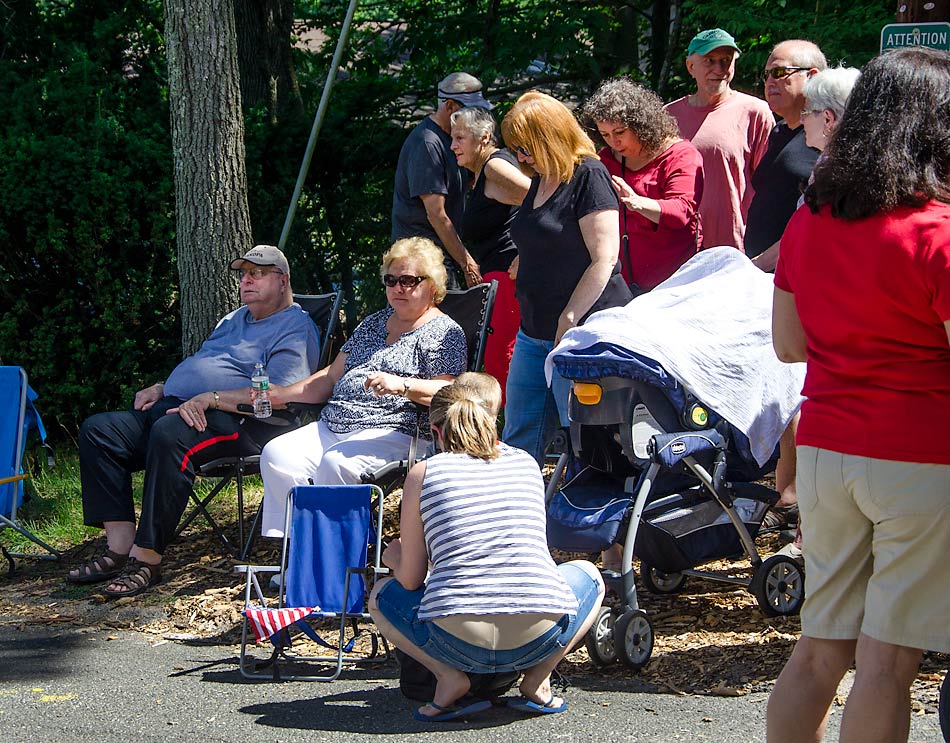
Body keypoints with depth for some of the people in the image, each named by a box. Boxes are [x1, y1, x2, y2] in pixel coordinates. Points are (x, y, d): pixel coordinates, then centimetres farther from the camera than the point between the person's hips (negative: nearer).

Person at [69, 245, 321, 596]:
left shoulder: (295, 328, -1)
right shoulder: (234, 320, 30)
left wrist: (209, 398, -21)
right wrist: (160, 389, 16)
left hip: (238, 422, -9)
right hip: (176, 406, 9)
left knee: (170, 434, -40)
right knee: (98, 429, -9)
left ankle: (147, 558, -37)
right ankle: (119, 548, -19)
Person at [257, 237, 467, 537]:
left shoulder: (444, 332, 3)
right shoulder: (373, 323, 25)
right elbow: (333, 376, 27)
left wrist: (401, 385, -27)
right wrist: (282, 394, 15)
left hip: (394, 433, -7)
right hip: (330, 428, 7)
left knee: (336, 463, -36)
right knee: (277, 455, -17)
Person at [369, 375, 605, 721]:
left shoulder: (423, 473, 8)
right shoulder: (526, 463, 16)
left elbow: (411, 580, 9)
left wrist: (395, 556, 33)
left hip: (457, 641, -1)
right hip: (537, 639, 2)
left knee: (382, 595, 30)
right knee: (588, 574, 34)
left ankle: (449, 677, 5)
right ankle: (537, 681, 12)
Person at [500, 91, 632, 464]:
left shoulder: (589, 177, -11)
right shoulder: (541, 181, 16)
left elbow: (604, 259, -16)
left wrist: (569, 320, -16)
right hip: (535, 332, 9)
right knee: (518, 441, 8)